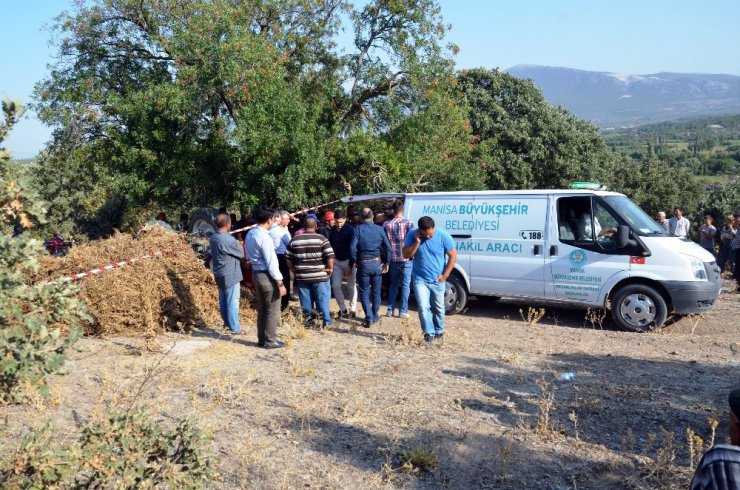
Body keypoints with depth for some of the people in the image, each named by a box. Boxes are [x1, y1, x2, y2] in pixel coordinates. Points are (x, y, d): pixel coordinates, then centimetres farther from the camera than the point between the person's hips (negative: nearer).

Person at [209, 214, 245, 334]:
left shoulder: (213, 238, 2)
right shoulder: (229, 240, -24)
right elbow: (241, 253, -12)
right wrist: (240, 245, 10)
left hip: (219, 274, 8)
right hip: (230, 275, -8)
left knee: (223, 300, 18)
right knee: (233, 302, -1)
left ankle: (227, 323, 31)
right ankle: (235, 328, 4)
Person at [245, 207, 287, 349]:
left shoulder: (251, 233, 7)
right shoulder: (264, 237, -21)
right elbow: (271, 262, -21)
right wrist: (280, 283, -18)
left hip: (256, 273, 9)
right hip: (267, 275, -9)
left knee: (261, 309, 17)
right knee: (273, 311, 3)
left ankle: (262, 339, 26)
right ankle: (270, 341, 10)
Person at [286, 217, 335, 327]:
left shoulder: (295, 240, 4)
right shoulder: (321, 239, -8)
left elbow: (288, 259, 7)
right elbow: (330, 256, -15)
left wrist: (295, 270, 15)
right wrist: (330, 269, -2)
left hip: (301, 276, 3)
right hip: (319, 276, -3)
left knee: (305, 299, 12)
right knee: (322, 298, 7)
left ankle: (308, 320, 20)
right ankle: (327, 320, 10)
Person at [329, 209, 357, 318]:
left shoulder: (350, 230, -14)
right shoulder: (332, 230, 1)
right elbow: (330, 246, 9)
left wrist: (350, 265, -17)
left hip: (348, 261, -5)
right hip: (336, 261, 5)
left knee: (351, 286, 4)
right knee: (335, 285, -1)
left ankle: (353, 309, 15)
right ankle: (343, 308, 11)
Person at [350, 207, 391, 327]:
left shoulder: (357, 230, -8)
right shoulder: (379, 229, 0)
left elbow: (352, 248, -15)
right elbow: (388, 247, -3)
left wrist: (354, 261, 0)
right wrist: (386, 262, 5)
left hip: (363, 264, -3)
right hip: (377, 263, 3)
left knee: (364, 292, 6)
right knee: (376, 292, 15)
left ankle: (369, 318, -5)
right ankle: (375, 317, 24)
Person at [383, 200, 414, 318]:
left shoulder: (386, 225, -1)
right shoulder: (408, 224, -9)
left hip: (393, 259, 3)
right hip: (406, 259, -3)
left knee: (393, 284, 17)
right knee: (405, 285, 5)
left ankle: (390, 310, 17)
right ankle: (403, 311, 6)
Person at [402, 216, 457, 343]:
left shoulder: (443, 236, -14)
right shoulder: (412, 236, -11)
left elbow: (453, 256, -5)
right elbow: (406, 255, -10)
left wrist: (445, 275, -8)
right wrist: (417, 242, -23)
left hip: (437, 280, 0)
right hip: (420, 279, 0)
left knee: (438, 308, 12)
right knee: (423, 307, -10)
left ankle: (439, 331, 32)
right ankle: (429, 333, 4)